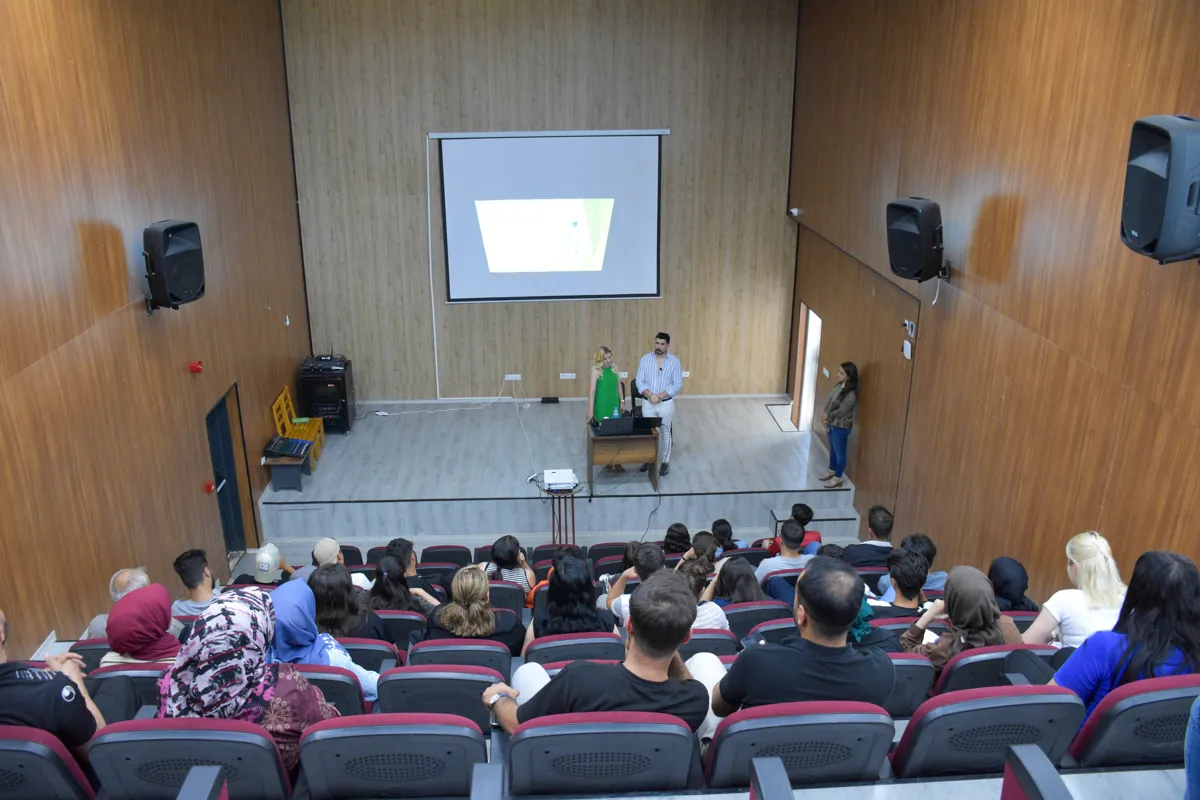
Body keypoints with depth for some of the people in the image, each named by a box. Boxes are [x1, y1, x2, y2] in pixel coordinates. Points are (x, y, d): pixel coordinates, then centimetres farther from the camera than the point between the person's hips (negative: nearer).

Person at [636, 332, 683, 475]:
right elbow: (640, 381, -5)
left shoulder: (674, 361, -7)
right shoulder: (645, 359, -3)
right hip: (648, 403, 2)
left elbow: (678, 384, -10)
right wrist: (650, 395, -21)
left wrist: (660, 396, -18)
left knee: (665, 433, 9)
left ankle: (665, 462, 20)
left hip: (666, 403, -1)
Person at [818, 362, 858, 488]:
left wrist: (827, 416, -12)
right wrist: (825, 417, -6)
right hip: (832, 424, 8)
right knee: (832, 449, 25)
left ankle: (838, 478, 25)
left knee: (839, 452, 9)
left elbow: (841, 412, -24)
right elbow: (829, 401, 5)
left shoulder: (851, 394, -27)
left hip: (841, 427, -8)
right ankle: (831, 470, 44)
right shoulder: (838, 385, -1)